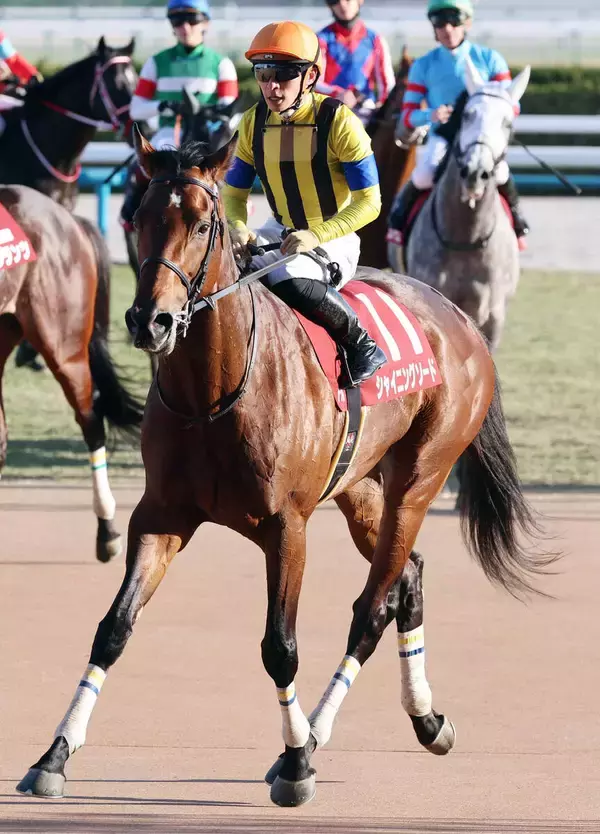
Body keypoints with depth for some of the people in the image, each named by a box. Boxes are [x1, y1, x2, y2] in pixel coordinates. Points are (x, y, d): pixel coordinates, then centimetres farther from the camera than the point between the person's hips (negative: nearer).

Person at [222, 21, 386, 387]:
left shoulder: (338, 122, -18)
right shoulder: (254, 123, -1)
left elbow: (368, 202, -17)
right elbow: (234, 192, 8)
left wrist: (316, 236, -31)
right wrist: (237, 229, -16)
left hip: (334, 237, -6)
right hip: (281, 232, 6)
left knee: (295, 283, -36)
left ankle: (363, 346, -15)